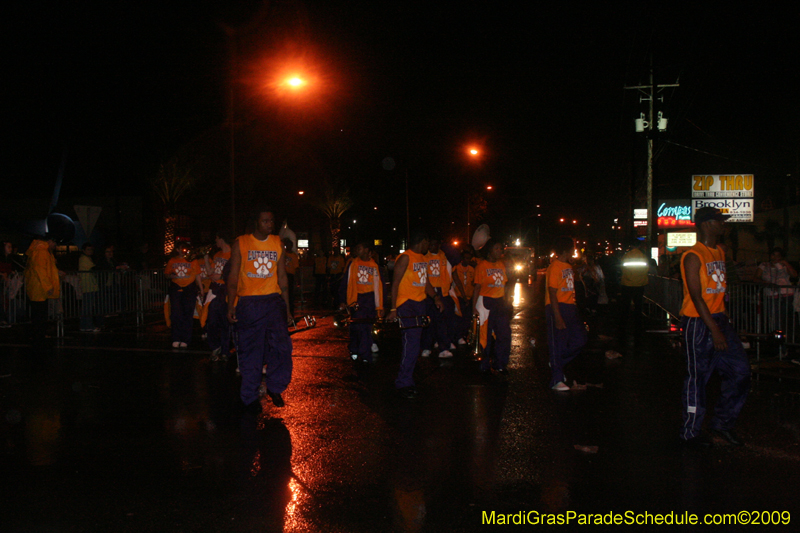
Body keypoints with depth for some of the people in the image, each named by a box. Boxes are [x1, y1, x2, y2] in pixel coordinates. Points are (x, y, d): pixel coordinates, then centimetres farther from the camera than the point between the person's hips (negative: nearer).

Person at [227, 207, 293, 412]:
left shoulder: (278, 244, 10)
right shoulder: (240, 244, 2)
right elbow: (233, 277, 1)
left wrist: (287, 307, 12)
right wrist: (230, 306, -8)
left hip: (273, 301, 2)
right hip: (248, 303, -2)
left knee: (282, 346, -8)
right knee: (250, 352, 3)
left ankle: (275, 387, 13)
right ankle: (250, 397, 16)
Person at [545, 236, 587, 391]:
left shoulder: (568, 266, 17)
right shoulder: (554, 267, -13)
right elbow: (552, 293, -17)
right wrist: (557, 317, -22)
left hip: (570, 307, 9)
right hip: (558, 308, -9)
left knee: (580, 339, 6)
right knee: (558, 343, -3)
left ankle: (557, 363, 24)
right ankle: (557, 380, 5)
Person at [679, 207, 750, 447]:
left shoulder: (720, 253, 14)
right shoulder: (693, 256, -13)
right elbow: (696, 297, -18)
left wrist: (723, 324, 13)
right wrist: (714, 330, -21)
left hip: (719, 319, 8)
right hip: (697, 322, -8)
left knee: (740, 371, 4)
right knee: (698, 377, 0)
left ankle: (722, 422, 20)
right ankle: (690, 431, 15)